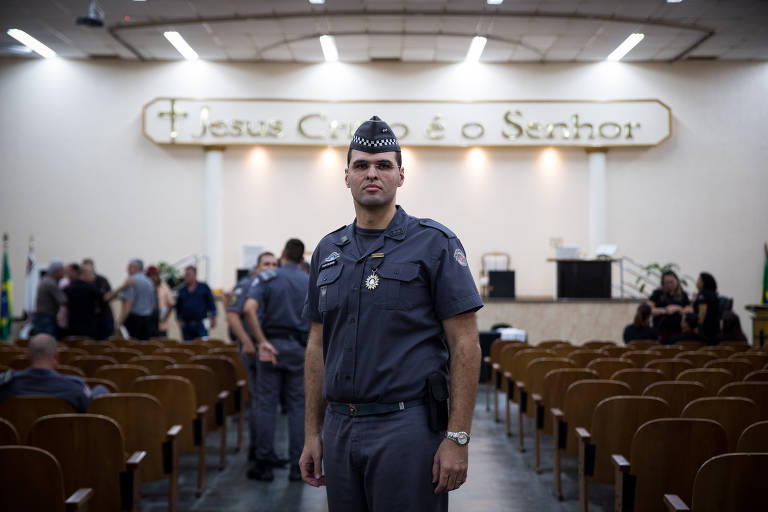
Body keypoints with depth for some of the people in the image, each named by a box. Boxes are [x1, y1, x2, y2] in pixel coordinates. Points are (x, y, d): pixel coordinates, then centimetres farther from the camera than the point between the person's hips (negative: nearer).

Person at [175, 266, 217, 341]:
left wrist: (213, 319, 0)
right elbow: (178, 306, 16)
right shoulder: (182, 290, 10)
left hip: (200, 323, -2)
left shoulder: (204, 287, 4)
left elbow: (211, 303, 5)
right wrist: (179, 319, 8)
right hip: (186, 325, 3)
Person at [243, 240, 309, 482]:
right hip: (299, 348, 2)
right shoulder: (310, 282, 6)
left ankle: (263, 464, 6)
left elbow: (249, 309, -17)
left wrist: (262, 341, -16)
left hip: (272, 345, -2)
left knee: (266, 404, 3)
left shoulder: (267, 278, -1)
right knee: (298, 405, 6)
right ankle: (297, 465, 7)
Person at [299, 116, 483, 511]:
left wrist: (458, 438, -14)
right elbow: (318, 347, 15)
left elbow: (465, 345, -8)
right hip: (340, 429, 5)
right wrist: (312, 434, 11)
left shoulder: (434, 244, -4)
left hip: (407, 428, -5)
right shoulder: (328, 251, 11)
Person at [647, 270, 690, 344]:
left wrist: (677, 309, -12)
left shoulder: (682, 295, 10)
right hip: (660, 329, -1)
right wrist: (664, 311, -12)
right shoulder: (658, 293, 7)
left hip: (677, 330, 1)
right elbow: (648, 309, -1)